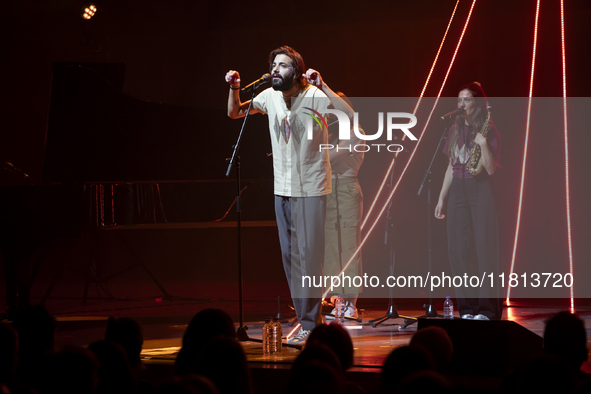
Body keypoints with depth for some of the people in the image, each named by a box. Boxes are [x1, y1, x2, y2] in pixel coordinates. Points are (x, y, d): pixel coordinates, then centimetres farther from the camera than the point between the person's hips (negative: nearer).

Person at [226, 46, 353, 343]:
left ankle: (309, 324, 0)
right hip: (283, 188, 6)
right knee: (290, 255, 11)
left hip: (311, 189, -6)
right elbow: (235, 113, 18)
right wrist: (234, 89, -1)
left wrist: (322, 85, -32)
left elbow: (351, 118, -29)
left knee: (309, 254, -6)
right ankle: (306, 318, 21)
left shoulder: (314, 97, -15)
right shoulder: (270, 96, 4)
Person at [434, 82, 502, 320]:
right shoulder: (455, 130, 12)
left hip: (480, 190, -6)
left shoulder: (487, 130, -4)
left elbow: (491, 169, -11)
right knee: (457, 249, 1)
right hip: (457, 190, 6)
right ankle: (467, 308, 7)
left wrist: (483, 144, -23)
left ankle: (487, 309, -4)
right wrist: (441, 198, 15)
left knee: (485, 248, -7)